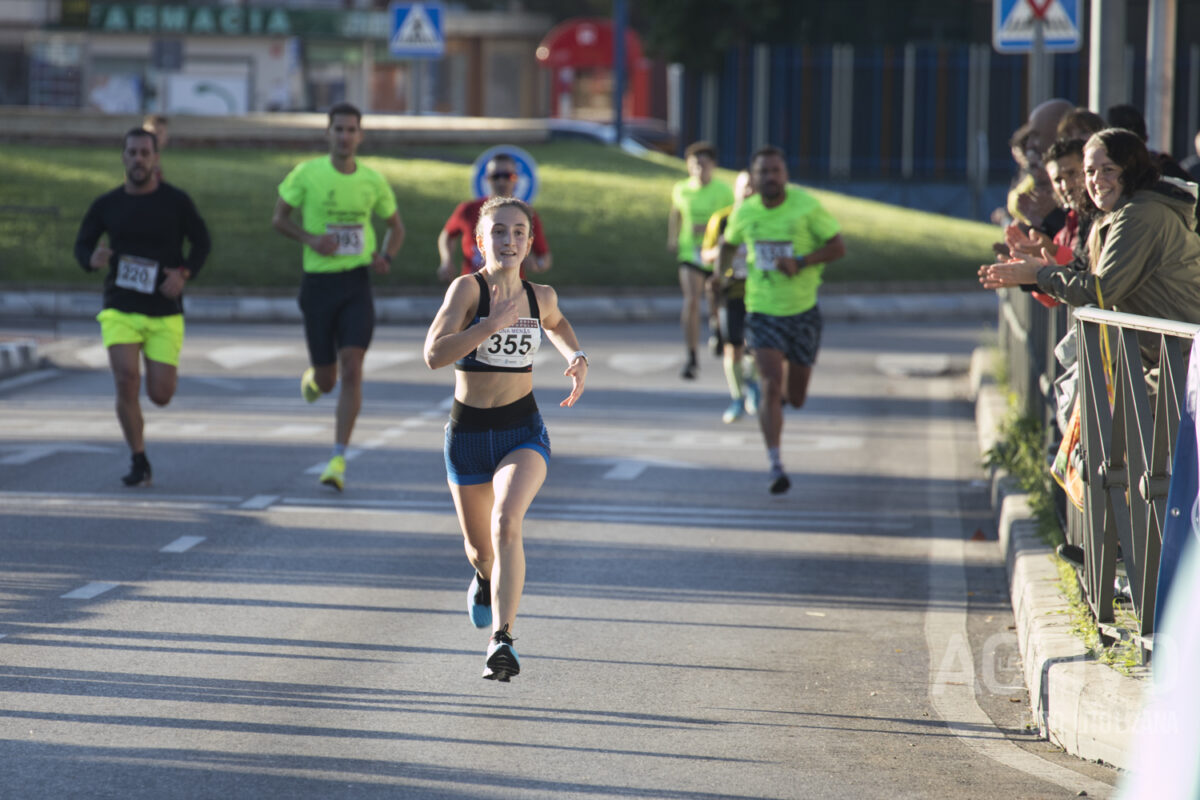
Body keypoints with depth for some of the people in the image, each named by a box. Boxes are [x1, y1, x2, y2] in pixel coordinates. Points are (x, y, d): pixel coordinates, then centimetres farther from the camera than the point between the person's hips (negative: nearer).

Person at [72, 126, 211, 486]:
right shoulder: (106, 205, 1)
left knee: (160, 395, -1)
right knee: (126, 382, -17)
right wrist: (91, 259, -15)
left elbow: (201, 242, 6)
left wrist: (184, 274, -13)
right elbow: (82, 244, 10)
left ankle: (160, 368, 39)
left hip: (165, 313, 0)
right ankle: (139, 463, -1)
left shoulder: (176, 202, -3)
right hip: (120, 310, 0)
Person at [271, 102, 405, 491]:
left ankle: (338, 460, -10)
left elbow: (396, 227, 16)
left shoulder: (373, 181, 2)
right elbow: (279, 219, 5)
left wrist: (386, 258, -4)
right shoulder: (307, 174, -4)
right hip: (318, 283, 0)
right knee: (326, 380, 5)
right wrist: (311, 239, -14)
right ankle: (312, 377, 46)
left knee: (351, 369, -14)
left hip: (357, 284, 1)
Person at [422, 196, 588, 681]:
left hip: (524, 432, 0)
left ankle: (502, 639, -32)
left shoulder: (539, 296, 1)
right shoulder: (467, 288, -11)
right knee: (479, 545, 17)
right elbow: (434, 354, -24)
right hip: (468, 433, 0)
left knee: (506, 522, -27)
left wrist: (577, 357, 9)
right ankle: (486, 577, 55)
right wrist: (494, 323, -30)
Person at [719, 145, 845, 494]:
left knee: (795, 398, 8)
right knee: (771, 387, -17)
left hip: (803, 311, 0)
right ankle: (775, 466, -13)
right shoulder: (745, 212, -3)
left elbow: (838, 247, -11)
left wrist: (799, 263, -23)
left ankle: (775, 392, 46)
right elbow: (729, 243, 18)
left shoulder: (807, 206, -12)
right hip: (762, 312, 0)